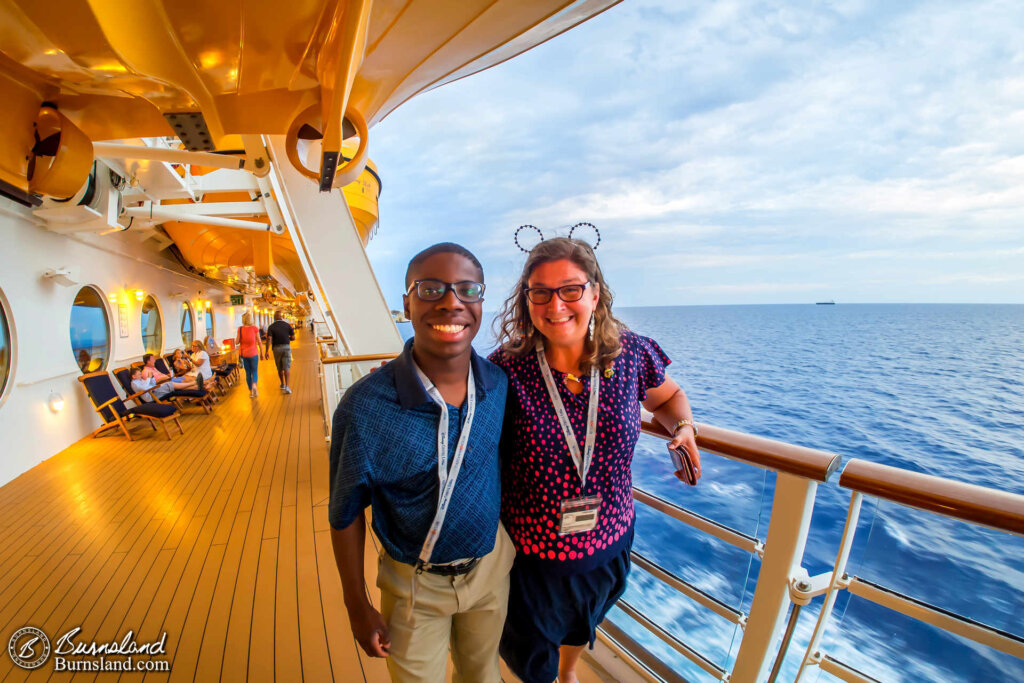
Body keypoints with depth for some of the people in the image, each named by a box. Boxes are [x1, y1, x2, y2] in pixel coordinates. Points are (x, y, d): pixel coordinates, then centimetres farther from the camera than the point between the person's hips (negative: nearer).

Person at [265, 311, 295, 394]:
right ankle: (286, 386, -17)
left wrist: (267, 351, -13)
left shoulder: (271, 327, -3)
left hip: (276, 348, 1)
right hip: (286, 347, -1)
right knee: (286, 368, -5)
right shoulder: (287, 325, 0)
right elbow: (293, 337, 2)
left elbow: (269, 339, -14)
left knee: (280, 368, 16)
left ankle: (282, 384, 31)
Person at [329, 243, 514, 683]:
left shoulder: (501, 383, -17)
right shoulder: (365, 407, -27)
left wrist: (519, 542, 7)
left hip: (491, 565, 4)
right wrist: (357, 606, -4)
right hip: (415, 584, -3)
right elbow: (346, 514, -13)